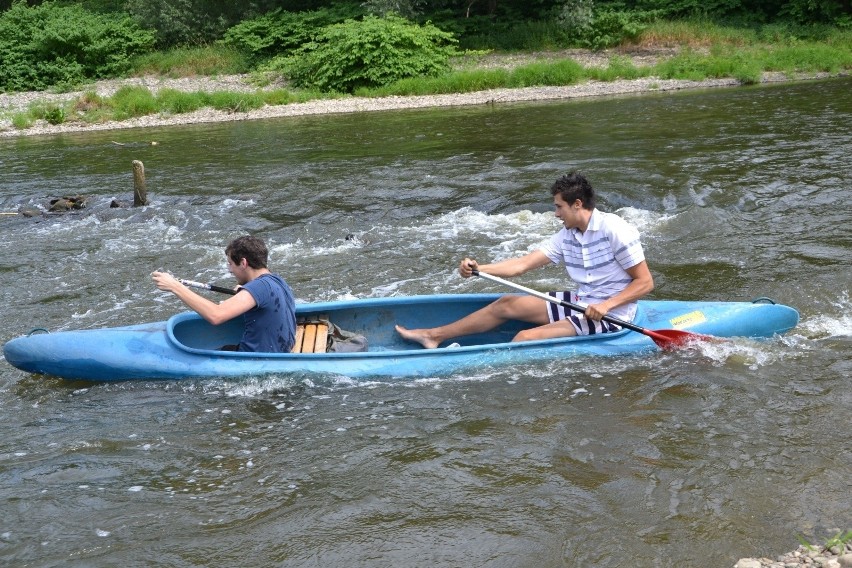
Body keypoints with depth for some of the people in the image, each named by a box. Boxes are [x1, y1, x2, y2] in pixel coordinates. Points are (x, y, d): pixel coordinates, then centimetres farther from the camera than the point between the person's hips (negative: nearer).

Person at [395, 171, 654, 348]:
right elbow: (522, 264, 0)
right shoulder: (567, 235, 5)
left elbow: (645, 282, -17)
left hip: (609, 316, -8)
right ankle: (434, 335, 16)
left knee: (527, 338, -23)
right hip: (580, 302, 8)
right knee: (506, 304, 9)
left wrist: (605, 306, -29)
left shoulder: (615, 230, -18)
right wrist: (478, 269, -12)